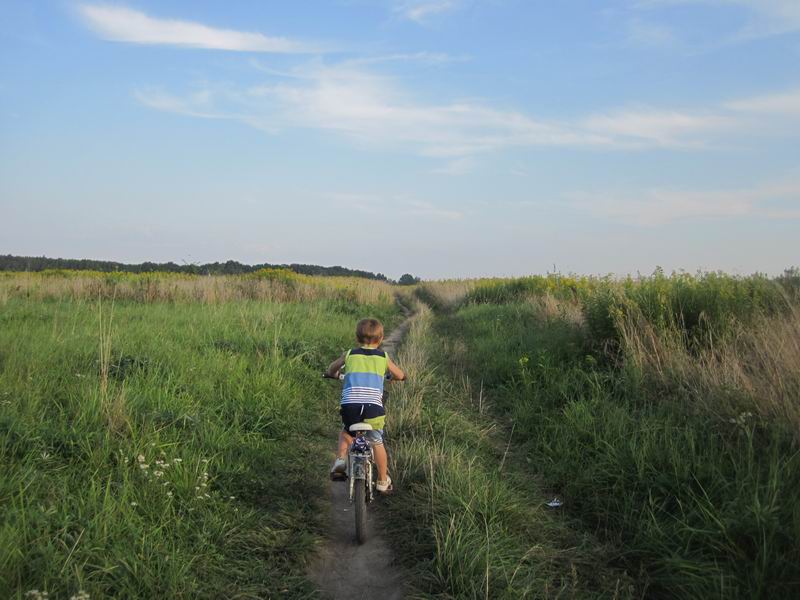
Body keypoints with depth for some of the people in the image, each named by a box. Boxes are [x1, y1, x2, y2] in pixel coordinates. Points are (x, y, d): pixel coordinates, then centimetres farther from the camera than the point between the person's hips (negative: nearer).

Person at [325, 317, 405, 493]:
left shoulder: (350, 354, 16)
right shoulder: (383, 357, 16)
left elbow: (332, 369, 33)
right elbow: (400, 376, 28)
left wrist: (335, 374, 55)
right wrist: (389, 376, 49)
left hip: (350, 405, 1)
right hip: (373, 405, 0)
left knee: (346, 433, 31)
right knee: (377, 442, 21)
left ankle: (340, 460, 12)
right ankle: (383, 481, 27)